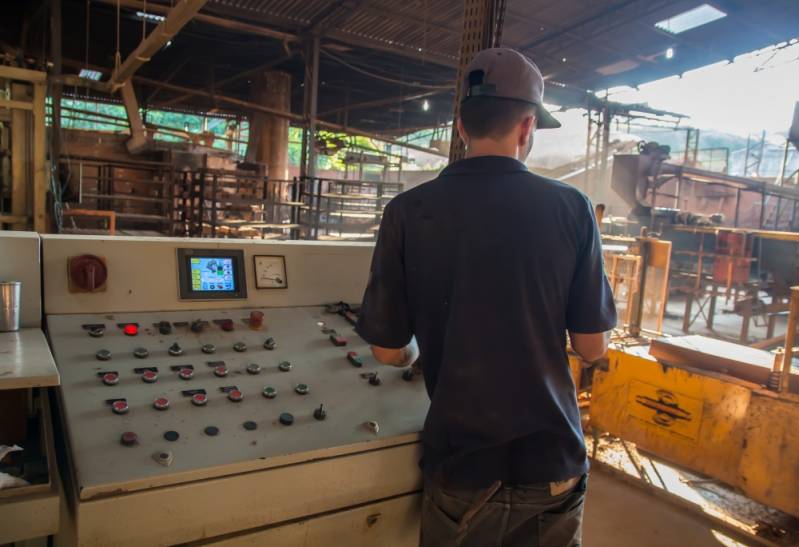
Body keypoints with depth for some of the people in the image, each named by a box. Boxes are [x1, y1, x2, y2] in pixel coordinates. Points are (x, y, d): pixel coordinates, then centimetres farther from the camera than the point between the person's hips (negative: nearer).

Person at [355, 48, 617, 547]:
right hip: (553, 459, 2)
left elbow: (389, 350, -5)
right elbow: (592, 347, -4)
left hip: (462, 463, -1)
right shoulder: (571, 207, -10)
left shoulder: (409, 212, -11)